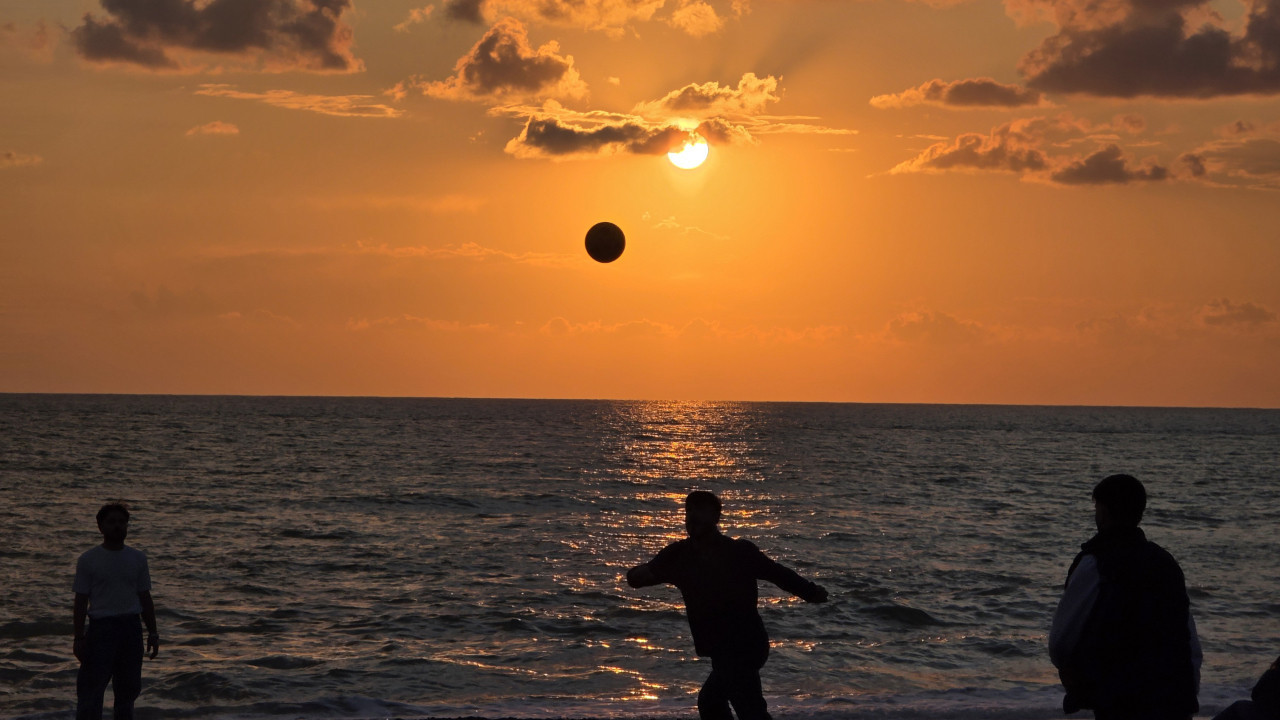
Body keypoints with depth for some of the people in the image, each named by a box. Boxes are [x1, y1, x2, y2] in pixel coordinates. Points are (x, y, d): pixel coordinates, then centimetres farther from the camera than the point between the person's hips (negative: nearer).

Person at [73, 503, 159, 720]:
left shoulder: (137, 559, 9)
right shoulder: (88, 561, -1)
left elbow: (145, 598, 13)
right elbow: (81, 602, -2)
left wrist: (152, 633, 8)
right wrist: (79, 638, -8)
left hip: (131, 628, 4)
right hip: (101, 627, -4)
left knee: (128, 689, 10)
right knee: (91, 688, -7)